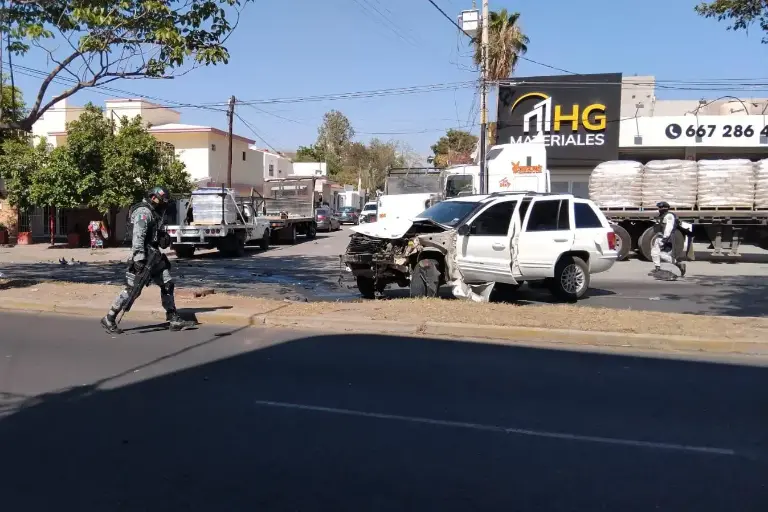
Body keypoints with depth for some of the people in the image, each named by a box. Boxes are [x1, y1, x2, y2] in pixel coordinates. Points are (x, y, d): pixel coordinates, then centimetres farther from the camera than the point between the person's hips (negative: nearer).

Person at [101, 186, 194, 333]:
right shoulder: (143, 212, -14)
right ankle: (109, 319, 5)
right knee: (131, 289, -7)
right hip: (143, 256, -10)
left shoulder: (154, 212, 17)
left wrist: (163, 236, 10)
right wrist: (139, 258, -30)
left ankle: (173, 319, 12)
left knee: (167, 285, 7)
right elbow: (138, 236, -23)